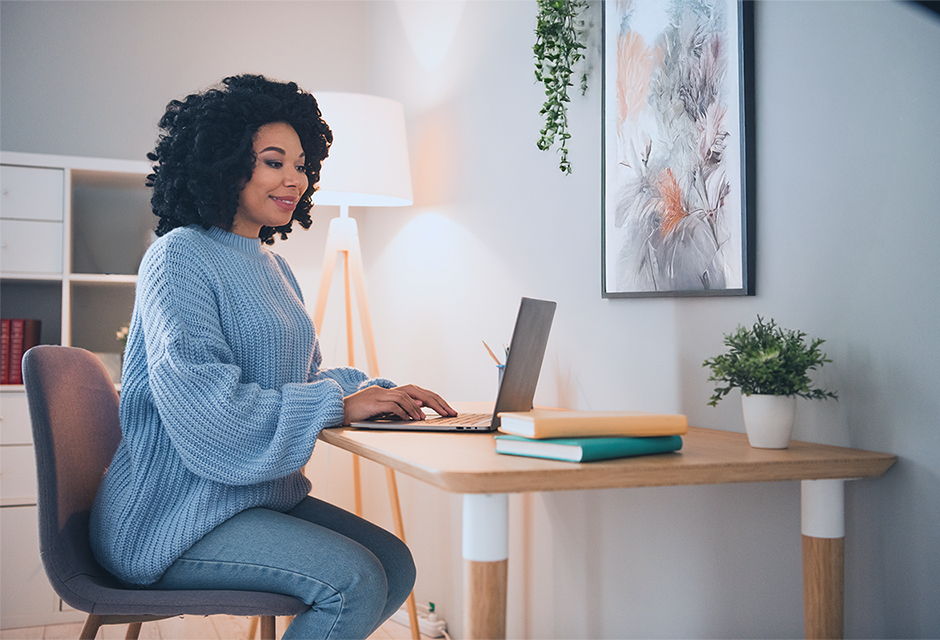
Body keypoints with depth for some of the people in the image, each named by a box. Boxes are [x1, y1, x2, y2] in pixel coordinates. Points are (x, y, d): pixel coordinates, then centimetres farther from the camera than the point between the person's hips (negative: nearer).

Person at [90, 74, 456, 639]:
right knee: (354, 581, -22)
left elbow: (302, 378, 17)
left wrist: (381, 393, -2)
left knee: (396, 564, -3)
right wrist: (339, 403, -22)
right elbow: (199, 402, -24)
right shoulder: (180, 256, -12)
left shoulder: (273, 268, 18)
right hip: (175, 514, -9)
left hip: (263, 495, 9)